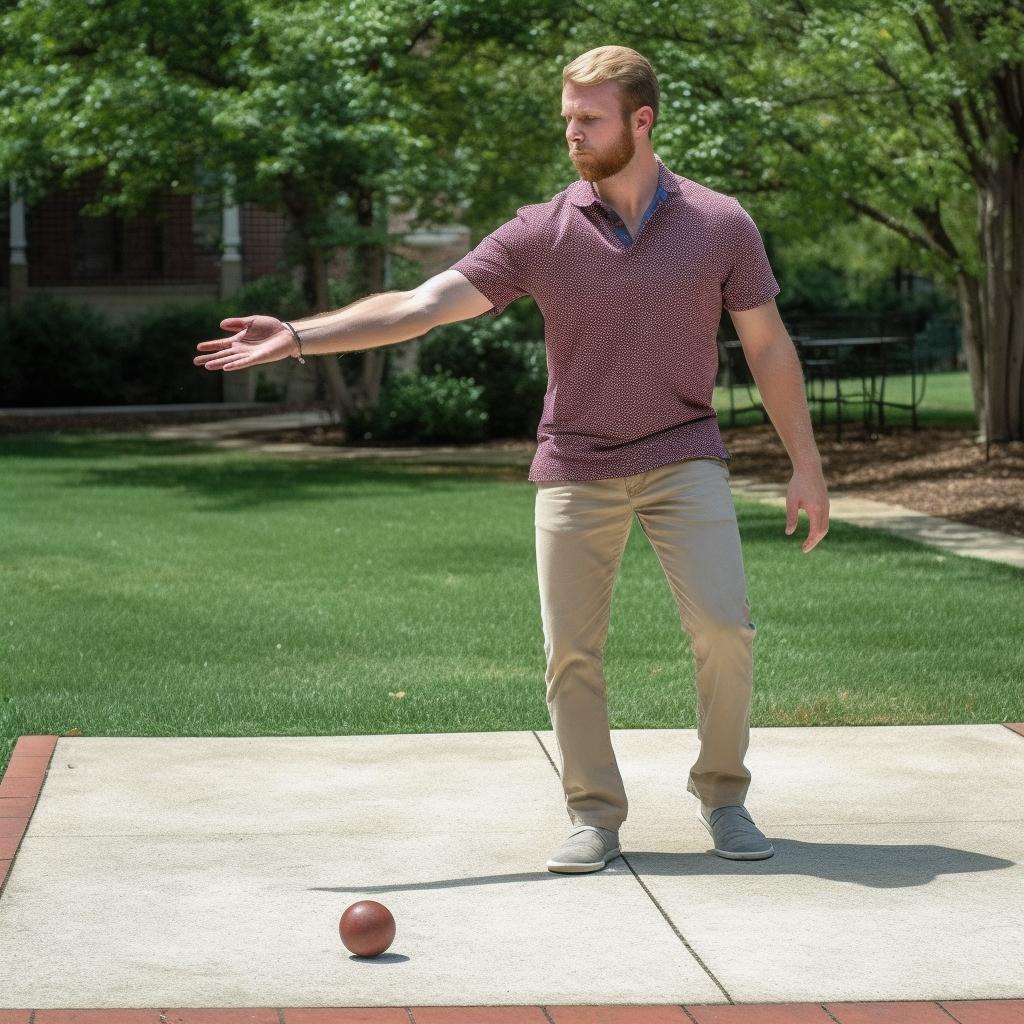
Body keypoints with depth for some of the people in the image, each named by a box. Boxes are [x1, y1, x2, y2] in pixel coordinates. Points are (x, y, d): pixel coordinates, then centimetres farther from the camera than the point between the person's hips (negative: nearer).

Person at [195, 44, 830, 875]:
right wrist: (299, 336, -18)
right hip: (575, 469, 1)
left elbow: (768, 346, 5)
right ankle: (595, 817, 14)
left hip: (682, 459, -1)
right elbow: (421, 306, -9)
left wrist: (806, 464, 4)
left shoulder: (722, 225, -3)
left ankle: (724, 798, 7)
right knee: (571, 650, -1)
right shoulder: (541, 233, -5)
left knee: (724, 625, -13)